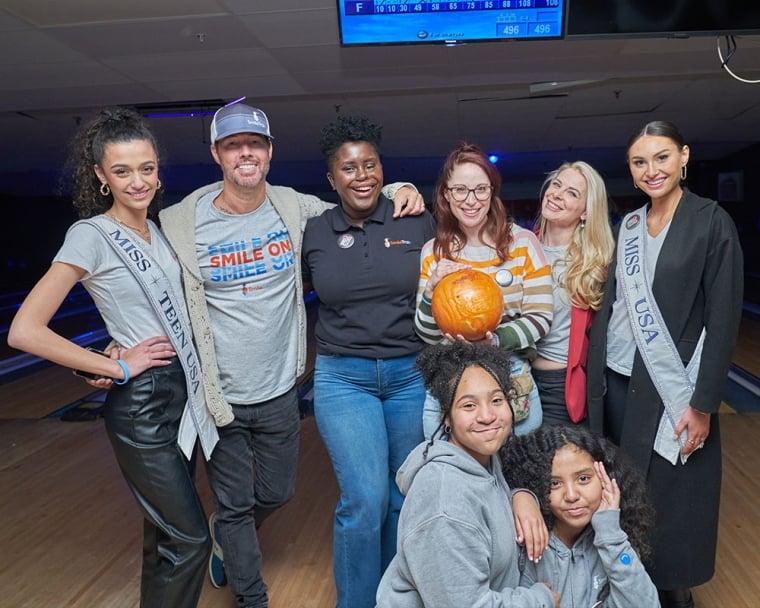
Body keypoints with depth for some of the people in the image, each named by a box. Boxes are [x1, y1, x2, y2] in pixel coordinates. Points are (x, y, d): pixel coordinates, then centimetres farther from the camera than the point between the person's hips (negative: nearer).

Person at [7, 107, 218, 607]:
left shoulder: (158, 231, 9)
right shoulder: (92, 236, -13)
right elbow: (25, 331, -18)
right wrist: (118, 368, -16)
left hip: (182, 392, 7)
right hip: (141, 404, -7)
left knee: (166, 527, 18)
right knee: (189, 538, -2)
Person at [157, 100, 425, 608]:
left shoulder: (294, 208, -3)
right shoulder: (181, 224, -11)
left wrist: (398, 191, -5)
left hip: (280, 390, 4)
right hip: (220, 395, -3)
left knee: (277, 493, 21)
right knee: (235, 504, 10)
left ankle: (226, 539, 55)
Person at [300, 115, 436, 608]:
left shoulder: (417, 224, -1)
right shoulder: (314, 233, 0)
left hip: (413, 373, 1)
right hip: (343, 378, -1)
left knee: (404, 497, 13)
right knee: (365, 499, -8)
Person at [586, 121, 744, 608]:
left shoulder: (711, 221, -7)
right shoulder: (628, 226, 8)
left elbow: (723, 319, -10)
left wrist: (703, 404, -12)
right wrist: (597, 381, 8)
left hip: (672, 390, -4)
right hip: (618, 382, 5)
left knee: (671, 498, 6)